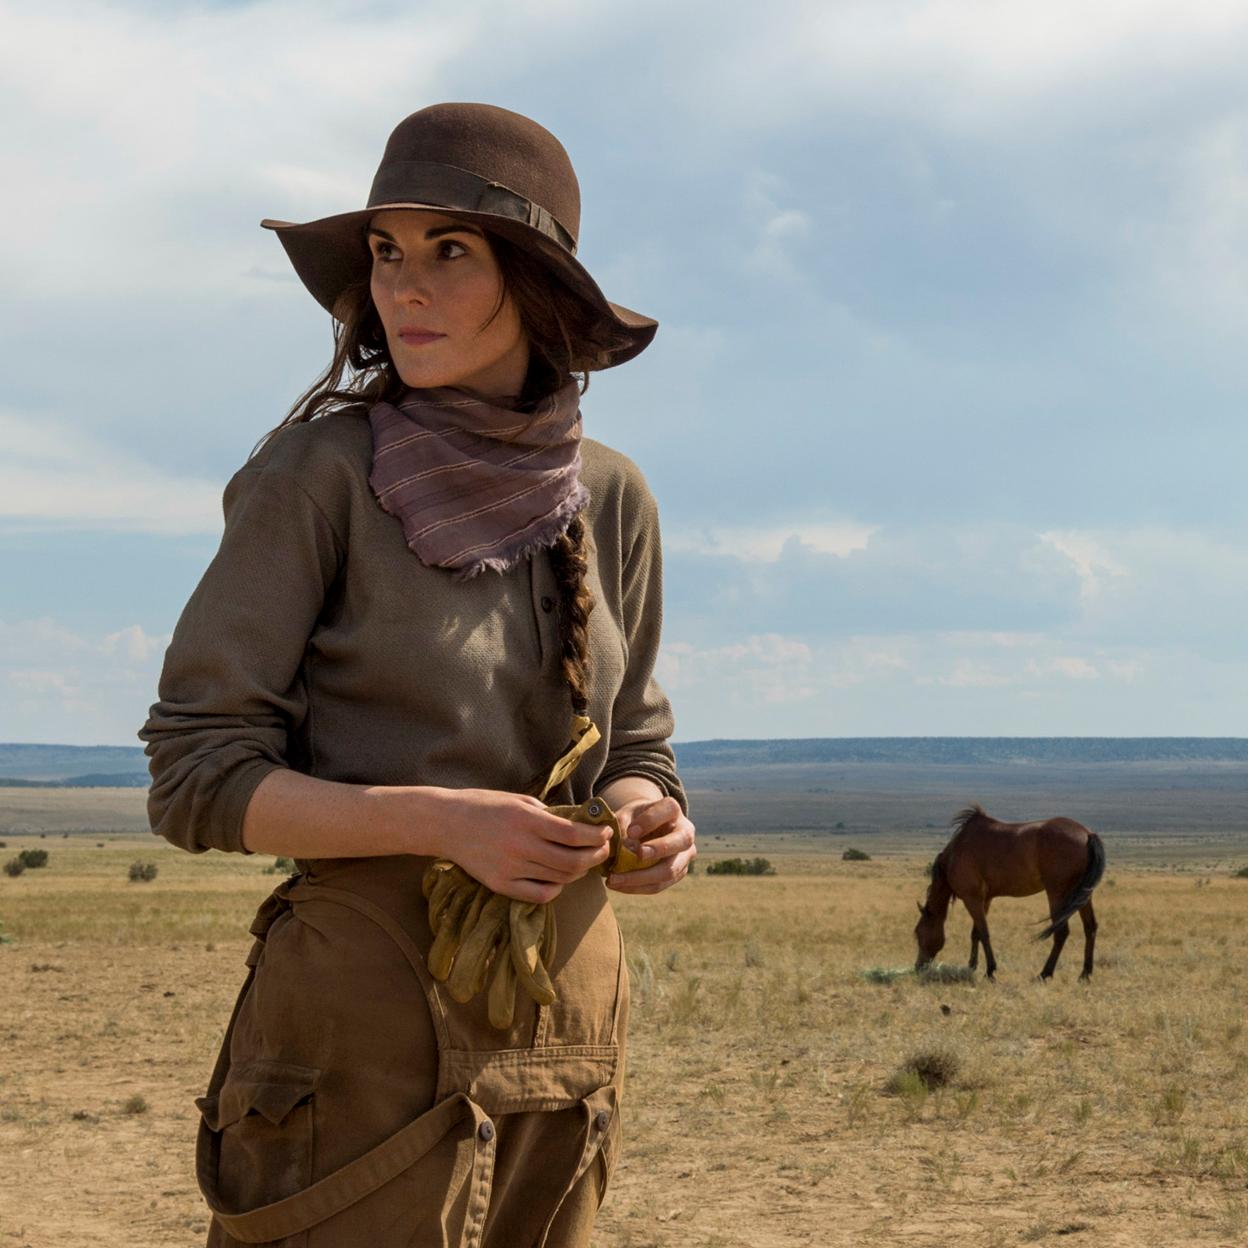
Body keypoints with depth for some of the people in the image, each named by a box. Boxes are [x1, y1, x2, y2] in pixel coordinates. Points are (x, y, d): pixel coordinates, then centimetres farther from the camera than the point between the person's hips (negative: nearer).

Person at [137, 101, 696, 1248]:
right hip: (366, 1002, -4)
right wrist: (440, 822, -22)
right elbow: (197, 778, -9)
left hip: (564, 995, 5)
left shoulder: (610, 498, 5)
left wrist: (648, 823, -8)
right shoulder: (316, 474, -8)